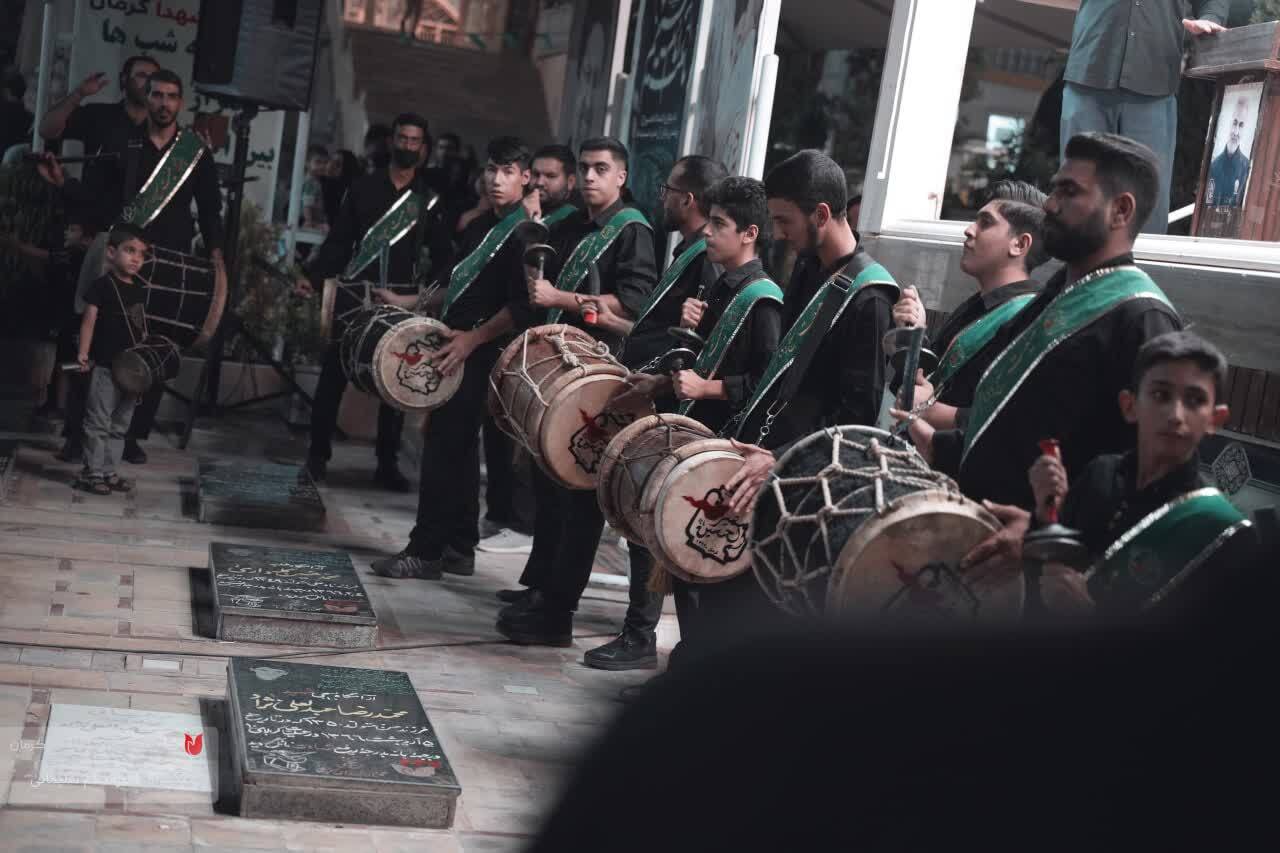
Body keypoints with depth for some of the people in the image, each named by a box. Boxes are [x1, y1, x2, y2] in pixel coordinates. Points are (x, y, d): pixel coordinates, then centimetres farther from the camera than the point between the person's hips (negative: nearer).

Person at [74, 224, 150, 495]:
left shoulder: (141, 289, 11)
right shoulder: (102, 286, -9)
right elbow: (89, 320, -11)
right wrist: (83, 353, -19)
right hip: (105, 366, -7)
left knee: (119, 425, 12)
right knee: (99, 423, -2)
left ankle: (108, 472, 20)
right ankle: (93, 473, 4)